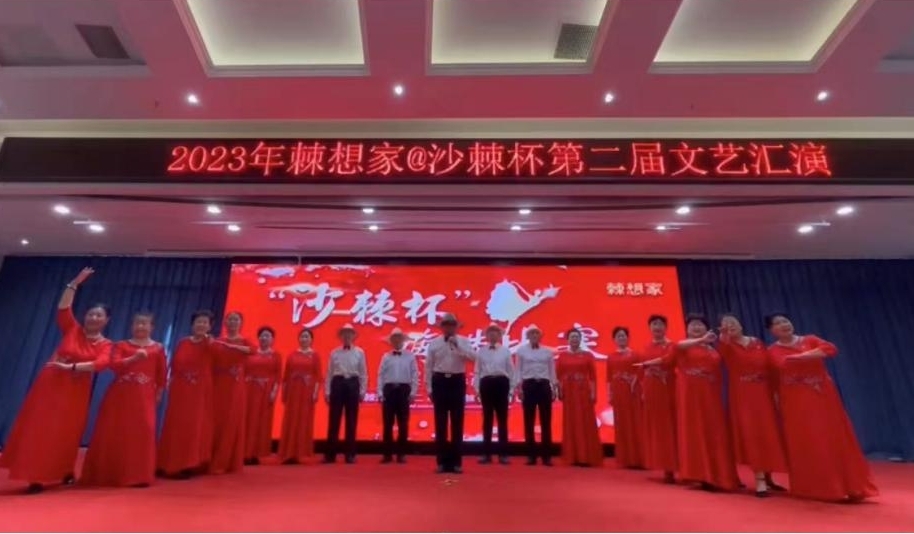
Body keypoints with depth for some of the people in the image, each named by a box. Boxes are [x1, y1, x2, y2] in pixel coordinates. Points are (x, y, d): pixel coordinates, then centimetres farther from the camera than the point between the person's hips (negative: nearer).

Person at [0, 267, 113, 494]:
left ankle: (64, 472, 21)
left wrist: (71, 367, -25)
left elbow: (100, 364, -20)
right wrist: (75, 283, -16)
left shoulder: (105, 345, -2)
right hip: (51, 383, 1)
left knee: (66, 431, 8)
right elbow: (63, 308, -11)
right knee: (38, 428, 3)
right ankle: (35, 476, 12)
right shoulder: (72, 329, 1)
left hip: (76, 390, -1)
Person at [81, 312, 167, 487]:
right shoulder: (122, 345, 6)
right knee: (113, 433, 4)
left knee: (142, 433, -4)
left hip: (144, 397, -1)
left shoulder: (158, 348, 7)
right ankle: (107, 474, 19)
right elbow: (114, 365, -11)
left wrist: (159, 393, 9)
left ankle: (139, 476, 6)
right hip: (120, 395, 1)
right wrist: (134, 358, -26)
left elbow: (161, 375, 10)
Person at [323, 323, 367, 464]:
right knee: (334, 420, 2)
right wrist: (327, 391, 0)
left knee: (352, 421, 4)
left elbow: (363, 373, 4)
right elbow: (329, 373, 5)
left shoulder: (359, 352, 5)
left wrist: (362, 391, -1)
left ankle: (350, 454, 14)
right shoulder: (334, 353, 7)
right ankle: (330, 454, 11)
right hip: (338, 384, 0)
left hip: (352, 384, 0)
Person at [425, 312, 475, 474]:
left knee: (457, 422, 4)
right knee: (440, 423, 4)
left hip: (457, 382, 0)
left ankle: (456, 461, 13)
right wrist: (429, 387, 0)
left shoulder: (463, 341, 3)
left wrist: (457, 344, -18)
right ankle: (442, 461, 14)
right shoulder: (434, 343, 4)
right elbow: (429, 366, 4)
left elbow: (472, 357, -14)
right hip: (440, 382, 1)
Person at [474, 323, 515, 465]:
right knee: (487, 419, 6)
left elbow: (511, 371, 5)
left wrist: (511, 390, 1)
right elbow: (477, 371, 6)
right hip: (486, 384, 1)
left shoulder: (505, 351, 5)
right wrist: (476, 389, 0)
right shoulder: (481, 352, 6)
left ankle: (503, 454, 11)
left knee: (502, 419, 3)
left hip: (501, 383, 0)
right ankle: (486, 454, 14)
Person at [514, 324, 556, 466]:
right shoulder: (521, 350, 4)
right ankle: (531, 455, 10)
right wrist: (519, 387, -6)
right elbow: (518, 370, 2)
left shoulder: (548, 351, 8)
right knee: (529, 421, 2)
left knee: (546, 421, 2)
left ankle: (546, 455, 9)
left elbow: (552, 371, 9)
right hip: (529, 385, -1)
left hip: (544, 385, 1)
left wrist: (554, 388, 3)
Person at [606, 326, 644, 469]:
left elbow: (640, 374, -3)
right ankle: (624, 459, 14)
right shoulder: (611, 357, 7)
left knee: (635, 424, 0)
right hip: (618, 393, 2)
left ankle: (637, 459, 8)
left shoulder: (634, 355, 1)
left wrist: (641, 392, -12)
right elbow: (608, 378, 7)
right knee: (621, 425, 7)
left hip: (632, 392, -2)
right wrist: (609, 394, 1)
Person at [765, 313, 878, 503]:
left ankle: (849, 486, 11)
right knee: (805, 443, -1)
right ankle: (814, 489, 9)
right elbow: (784, 364, -13)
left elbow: (831, 349, -9)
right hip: (796, 402, -2)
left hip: (823, 396, 2)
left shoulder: (809, 340, 9)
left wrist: (801, 357, -13)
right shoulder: (774, 350, 3)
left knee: (834, 439, 2)